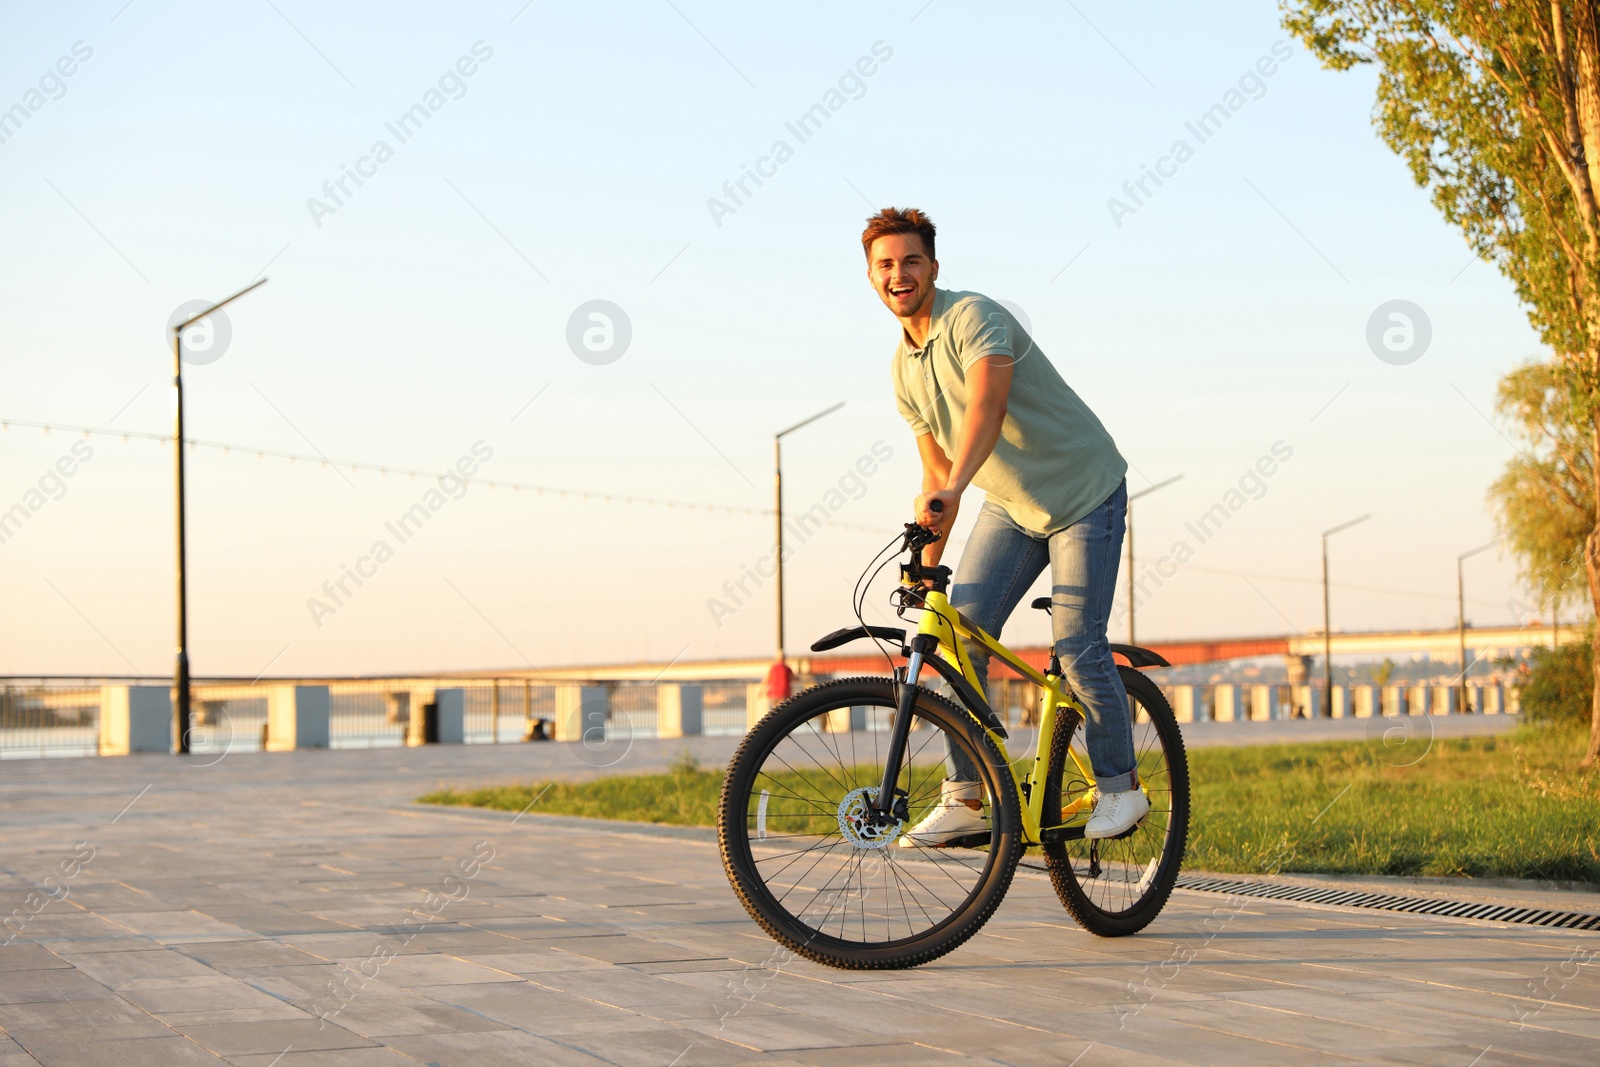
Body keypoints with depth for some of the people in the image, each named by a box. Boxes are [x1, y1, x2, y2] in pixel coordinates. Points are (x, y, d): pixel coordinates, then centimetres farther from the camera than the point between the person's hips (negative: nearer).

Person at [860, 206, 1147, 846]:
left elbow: (987, 405, -39)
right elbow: (936, 466, 12)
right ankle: (965, 798, -1)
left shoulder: (974, 319, -20)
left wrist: (952, 488, -54)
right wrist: (928, 564, 8)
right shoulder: (904, 369, 4)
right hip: (1010, 505, 7)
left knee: (1077, 649, -11)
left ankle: (1119, 787, 8)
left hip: (1084, 494, -7)